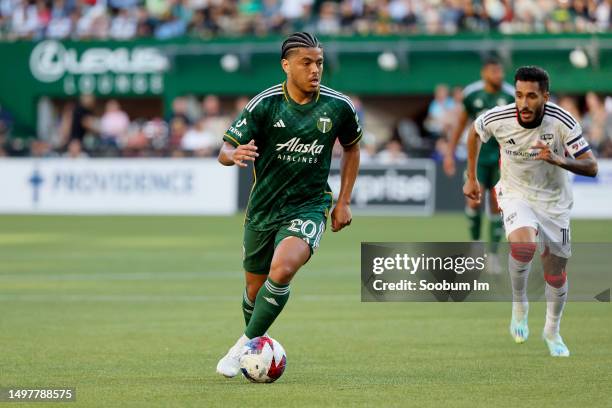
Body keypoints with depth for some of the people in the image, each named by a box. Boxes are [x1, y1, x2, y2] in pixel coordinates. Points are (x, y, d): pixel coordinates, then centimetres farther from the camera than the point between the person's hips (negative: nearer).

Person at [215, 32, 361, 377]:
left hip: (309, 206, -1)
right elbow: (225, 150, -12)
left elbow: (352, 148, 13)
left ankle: (247, 344, -12)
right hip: (263, 207, 1)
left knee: (281, 271, -27)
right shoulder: (265, 104, -11)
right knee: (256, 290, 12)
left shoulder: (338, 106, -6)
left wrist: (344, 201, 8)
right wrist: (235, 155, -37)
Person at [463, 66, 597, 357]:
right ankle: (519, 304, -5)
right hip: (515, 195, -1)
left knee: (556, 275, 8)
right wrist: (472, 178, 11)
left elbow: (591, 167, -22)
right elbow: (475, 132, 5)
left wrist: (558, 160, -39)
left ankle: (552, 331, 36)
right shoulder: (498, 118, -20)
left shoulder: (562, 122, -23)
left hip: (554, 202, 1)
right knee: (523, 243, -32)